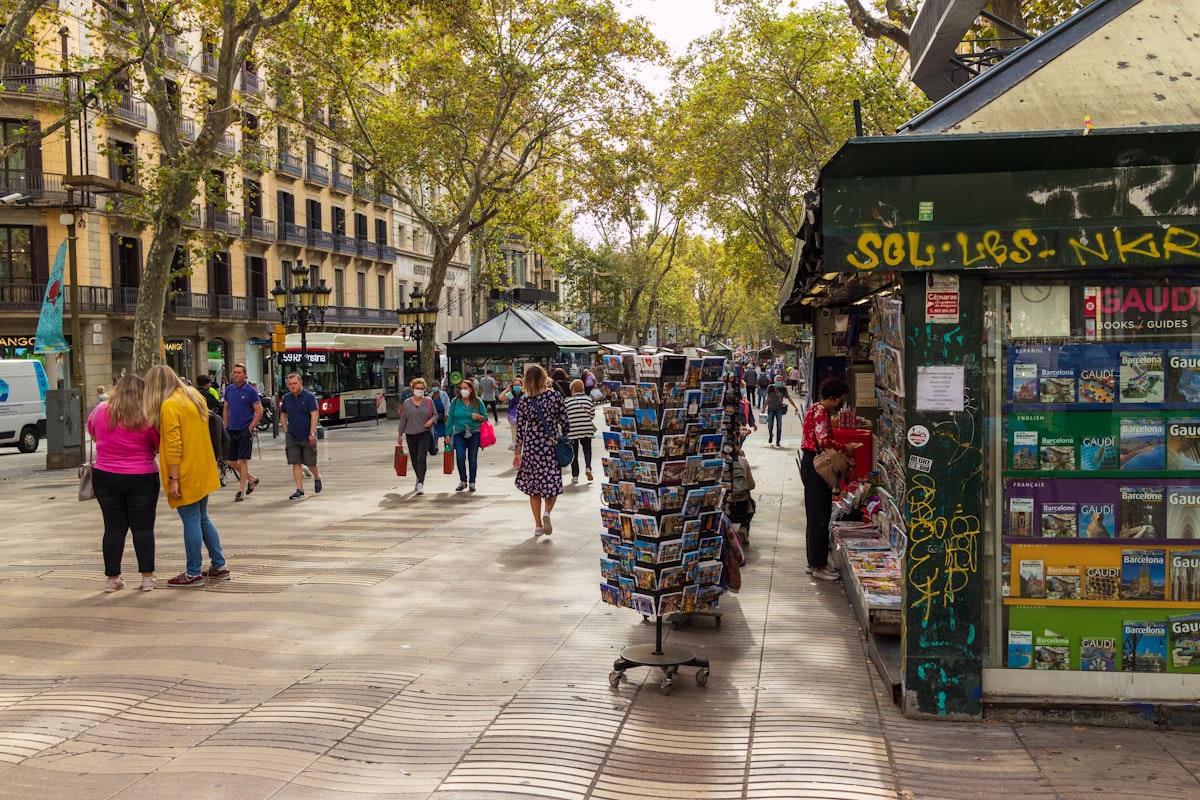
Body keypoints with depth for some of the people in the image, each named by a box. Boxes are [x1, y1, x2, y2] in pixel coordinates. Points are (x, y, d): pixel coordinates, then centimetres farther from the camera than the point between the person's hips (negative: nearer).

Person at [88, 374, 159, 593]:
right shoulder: (147, 416, -11)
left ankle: (112, 577, 12)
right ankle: (147, 577, 5)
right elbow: (161, 446, -3)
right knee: (143, 527, 5)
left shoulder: (100, 411, -1)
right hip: (142, 478, -2)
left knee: (113, 527, 8)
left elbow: (92, 434, 18)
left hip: (105, 477, 2)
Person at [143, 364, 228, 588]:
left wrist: (173, 480, -18)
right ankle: (219, 566, 20)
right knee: (203, 519, 17)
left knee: (191, 521, -1)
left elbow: (173, 446, -19)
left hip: (186, 474, -8)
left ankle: (193, 573, 6)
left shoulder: (169, 406, -15)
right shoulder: (194, 397, 10)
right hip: (203, 472, 8)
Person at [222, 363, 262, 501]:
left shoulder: (251, 391, -8)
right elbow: (226, 409, 16)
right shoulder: (229, 389, 8)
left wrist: (250, 428, -12)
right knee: (231, 460, 9)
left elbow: (259, 412, -8)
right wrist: (226, 426, 9)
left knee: (243, 460, -5)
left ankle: (241, 490, 1)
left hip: (245, 431, -6)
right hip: (231, 431, 6)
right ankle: (252, 479, 28)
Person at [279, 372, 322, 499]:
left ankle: (317, 478, 36)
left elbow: (314, 415, -12)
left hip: (307, 437, -3)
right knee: (296, 464, -2)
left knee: (311, 463, 6)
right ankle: (299, 490, 0)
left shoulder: (309, 397, -8)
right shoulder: (286, 398, 5)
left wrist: (312, 434, -19)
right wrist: (286, 432, 5)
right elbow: (282, 416, 15)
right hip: (292, 437, 3)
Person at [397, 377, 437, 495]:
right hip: (410, 434, 2)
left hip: (425, 433, -2)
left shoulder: (429, 401, 1)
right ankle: (419, 478, 33)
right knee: (414, 460, 9)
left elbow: (435, 414, 9)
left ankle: (420, 483, -16)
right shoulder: (407, 403, 4)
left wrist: (431, 420, -13)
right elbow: (403, 420, 9)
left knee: (422, 458, -15)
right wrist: (400, 434, 10)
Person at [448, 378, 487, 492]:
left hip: (474, 433, 0)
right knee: (460, 457, -14)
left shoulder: (478, 402, 2)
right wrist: (448, 434, 5)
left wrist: (478, 417, -14)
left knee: (473, 458, 5)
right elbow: (450, 418, 7)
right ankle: (463, 481, 5)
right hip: (459, 433, 0)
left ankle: (472, 482, 17)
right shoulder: (455, 402, 3)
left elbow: (485, 417, 8)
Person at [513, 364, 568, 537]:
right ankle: (547, 512, -17)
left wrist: (517, 453, 7)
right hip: (551, 445, -1)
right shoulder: (555, 396, -6)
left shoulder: (523, 403, -3)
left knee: (533, 485, 11)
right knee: (552, 482, 9)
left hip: (531, 446, 1)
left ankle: (538, 525, 12)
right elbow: (564, 422, -3)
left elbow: (520, 430, -1)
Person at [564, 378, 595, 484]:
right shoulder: (588, 399, -1)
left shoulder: (567, 401, -6)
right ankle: (588, 467, -5)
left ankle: (575, 476, 7)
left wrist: (566, 426, 16)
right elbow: (592, 415, 3)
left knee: (574, 452, 8)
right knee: (587, 449, 19)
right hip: (587, 429, 2)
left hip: (572, 430, -1)